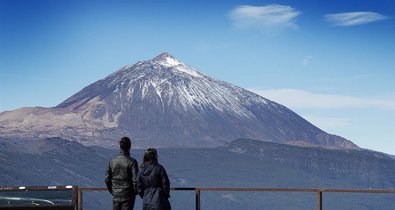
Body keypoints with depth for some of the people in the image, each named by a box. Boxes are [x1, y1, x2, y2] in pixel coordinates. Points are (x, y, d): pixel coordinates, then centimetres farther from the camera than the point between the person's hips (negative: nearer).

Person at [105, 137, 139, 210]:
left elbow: (107, 179, 5)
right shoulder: (132, 161, -11)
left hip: (116, 195, 4)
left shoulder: (112, 161, 2)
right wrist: (135, 192, 3)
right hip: (128, 195, -4)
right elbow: (135, 179, -12)